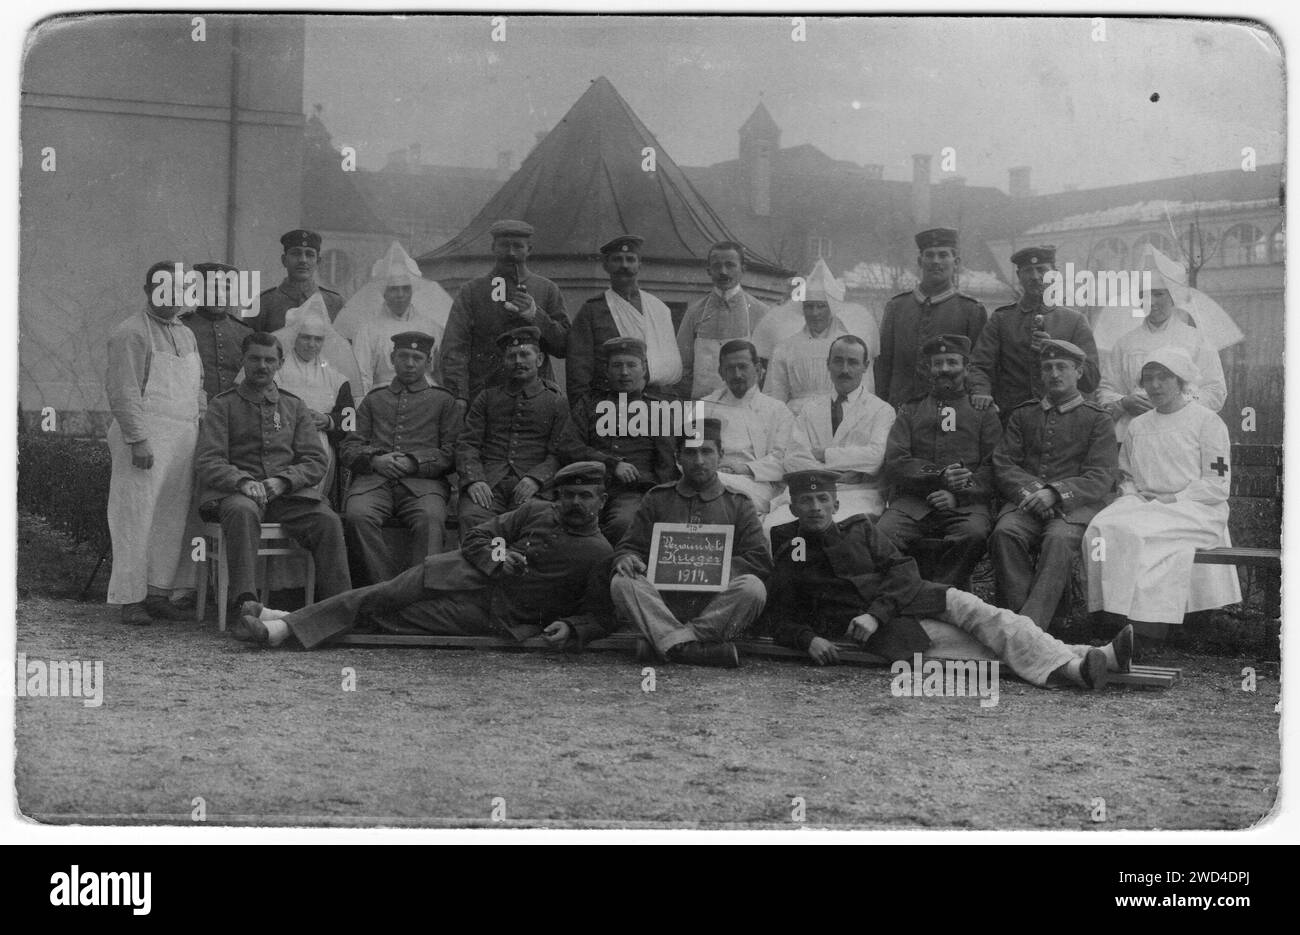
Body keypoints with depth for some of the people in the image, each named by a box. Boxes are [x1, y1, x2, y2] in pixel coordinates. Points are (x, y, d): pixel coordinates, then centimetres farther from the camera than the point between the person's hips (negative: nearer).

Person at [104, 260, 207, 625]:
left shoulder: (186, 335, 20)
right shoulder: (130, 333, -5)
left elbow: (198, 389, 25)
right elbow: (123, 391, -11)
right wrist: (138, 439, -17)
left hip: (184, 440, 7)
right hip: (146, 436, -7)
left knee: (172, 519, 6)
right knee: (137, 519, -6)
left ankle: (158, 592, 12)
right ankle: (130, 599, -2)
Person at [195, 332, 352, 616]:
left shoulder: (294, 406, 20)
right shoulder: (223, 405, 12)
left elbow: (315, 462, 10)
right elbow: (206, 461, 0)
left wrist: (281, 481, -10)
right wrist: (243, 481, -20)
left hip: (288, 493, 2)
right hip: (237, 493, -2)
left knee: (328, 520, -26)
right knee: (242, 512, -38)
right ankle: (246, 604, -47)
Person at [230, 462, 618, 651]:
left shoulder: (599, 554, -2)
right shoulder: (537, 512, 8)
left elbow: (600, 616, -2)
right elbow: (476, 536, 11)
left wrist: (571, 629, -21)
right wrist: (494, 559, -9)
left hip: (500, 623, -3)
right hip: (465, 573, 3)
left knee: (395, 619, -12)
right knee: (386, 595, -15)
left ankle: (284, 628, -13)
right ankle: (286, 621, -11)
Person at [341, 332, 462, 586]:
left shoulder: (443, 400, 22)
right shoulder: (374, 399, 28)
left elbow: (452, 453, 10)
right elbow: (348, 448, 19)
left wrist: (414, 462, -7)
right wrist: (374, 460, -4)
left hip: (423, 481, -2)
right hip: (374, 479, 2)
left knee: (430, 519, -37)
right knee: (357, 515, -33)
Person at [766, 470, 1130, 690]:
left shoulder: (859, 528, 20)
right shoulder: (785, 549, 13)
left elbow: (904, 569, 7)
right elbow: (783, 620, 11)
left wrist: (876, 612, -11)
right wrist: (809, 640, -12)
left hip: (900, 600, 4)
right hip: (854, 626, -4)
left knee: (965, 605, -25)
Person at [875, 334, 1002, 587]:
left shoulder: (984, 412, 19)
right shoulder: (910, 410, 23)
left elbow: (994, 468, 7)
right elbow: (894, 463, 8)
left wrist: (958, 495, -11)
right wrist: (939, 476, -10)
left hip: (966, 503, -1)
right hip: (912, 503, 1)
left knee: (975, 534, -36)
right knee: (881, 536, -31)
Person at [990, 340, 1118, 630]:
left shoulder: (1097, 419, 12)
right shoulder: (1022, 415, 22)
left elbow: (1100, 479, 1)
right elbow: (1003, 465, 12)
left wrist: (1055, 493, -16)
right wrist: (1030, 491, -9)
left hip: (1075, 505, -2)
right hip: (1026, 502, 3)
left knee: (1059, 539, -36)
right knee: (1004, 533, -31)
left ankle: (1031, 625, -42)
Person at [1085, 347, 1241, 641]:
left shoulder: (1208, 422, 5)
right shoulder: (1136, 426, 21)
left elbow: (1216, 486, -2)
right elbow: (1125, 477, 25)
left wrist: (1172, 499, -11)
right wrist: (1134, 496, 2)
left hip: (1195, 510, -5)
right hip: (1142, 506, 5)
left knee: (1137, 532, -35)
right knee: (1101, 527, -28)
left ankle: (1149, 623, -32)